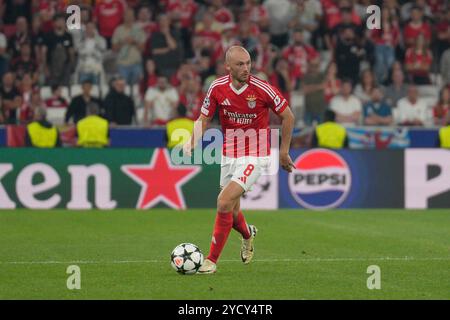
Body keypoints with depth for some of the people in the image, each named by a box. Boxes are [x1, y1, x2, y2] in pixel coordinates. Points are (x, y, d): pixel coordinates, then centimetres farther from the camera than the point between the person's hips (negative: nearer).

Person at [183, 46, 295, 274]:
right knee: (231, 212, 14)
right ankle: (247, 234, 51)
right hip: (228, 156, 5)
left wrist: (284, 151, 1)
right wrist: (193, 142, -14)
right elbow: (204, 119, 5)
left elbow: (288, 116, -3)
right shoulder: (217, 88, -7)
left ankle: (212, 260, -8)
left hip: (254, 156, -5)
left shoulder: (262, 89, -16)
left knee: (224, 202, -19)